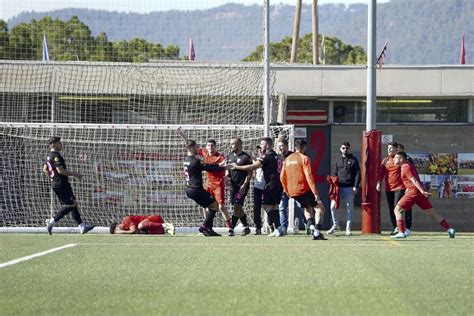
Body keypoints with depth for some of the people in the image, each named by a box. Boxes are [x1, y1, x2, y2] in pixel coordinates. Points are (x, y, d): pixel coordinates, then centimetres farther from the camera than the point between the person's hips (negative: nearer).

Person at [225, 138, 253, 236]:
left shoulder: (246, 157, -10)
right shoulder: (230, 156, 11)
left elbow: (249, 173, -10)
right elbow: (227, 168, 22)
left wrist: (244, 186, -16)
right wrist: (227, 175, -1)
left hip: (242, 185, -7)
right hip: (233, 185, 7)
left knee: (237, 206, -12)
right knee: (238, 208, 9)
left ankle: (231, 228, -11)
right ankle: (246, 227, 21)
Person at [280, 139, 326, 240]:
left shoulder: (287, 159, 13)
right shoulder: (304, 158, -7)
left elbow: (282, 177, 16)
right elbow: (309, 176, -16)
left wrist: (287, 191, 27)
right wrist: (315, 193, -17)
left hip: (292, 192, 7)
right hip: (303, 189, -7)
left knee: (308, 208, 28)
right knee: (320, 208, 1)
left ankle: (311, 225, 6)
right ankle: (317, 232, -13)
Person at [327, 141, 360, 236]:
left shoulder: (353, 160, 4)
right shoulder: (338, 160, 13)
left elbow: (358, 174, 0)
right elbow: (334, 173, 15)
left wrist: (356, 186, -9)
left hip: (350, 188, -2)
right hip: (339, 188, 3)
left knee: (350, 208, 2)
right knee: (333, 206, -7)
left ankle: (348, 229, 8)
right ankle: (335, 225, 10)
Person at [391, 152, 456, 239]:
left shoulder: (405, 167, -7)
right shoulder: (409, 165, 22)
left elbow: (414, 180, -18)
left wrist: (422, 191, -26)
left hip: (414, 191, -9)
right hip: (420, 192, 9)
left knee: (398, 210, -2)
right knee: (432, 213, 8)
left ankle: (401, 232, -9)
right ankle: (449, 229, 3)